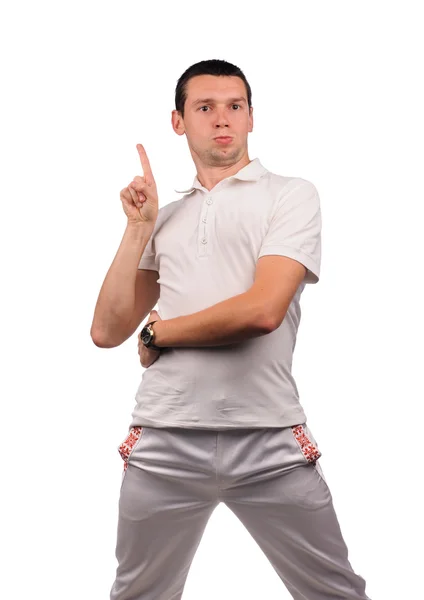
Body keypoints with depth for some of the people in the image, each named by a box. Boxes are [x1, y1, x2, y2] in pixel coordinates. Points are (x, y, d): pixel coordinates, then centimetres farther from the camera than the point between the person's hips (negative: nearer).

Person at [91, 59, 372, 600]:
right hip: (164, 441, 3)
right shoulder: (164, 215, 15)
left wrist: (157, 332, -2)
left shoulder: (292, 194, 2)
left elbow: (263, 310, -14)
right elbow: (107, 332, 9)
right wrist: (138, 228, 3)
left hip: (271, 444, -3)